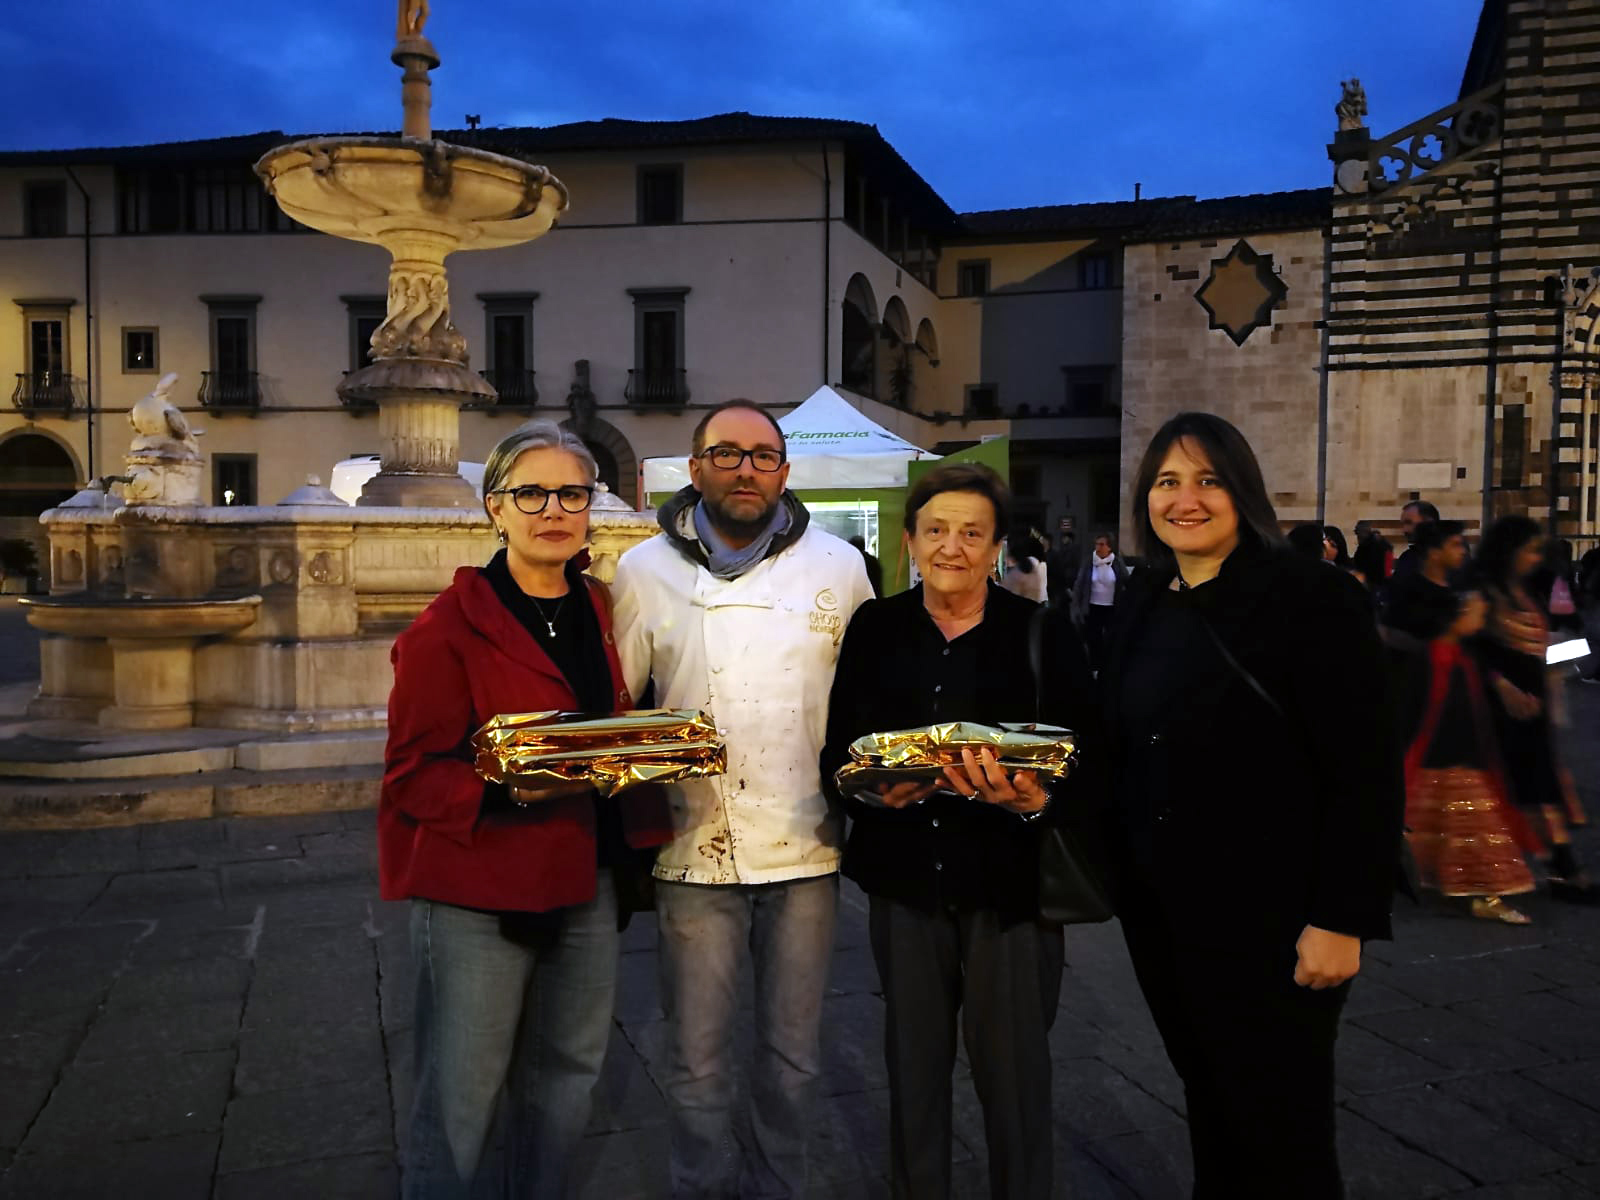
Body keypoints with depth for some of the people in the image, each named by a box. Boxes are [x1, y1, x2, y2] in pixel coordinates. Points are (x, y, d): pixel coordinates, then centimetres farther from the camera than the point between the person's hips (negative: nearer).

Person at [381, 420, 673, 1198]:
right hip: (476, 891, -5)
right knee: (460, 1103, 5)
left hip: (584, 882, 6)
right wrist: (508, 787, -28)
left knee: (566, 1078, 17)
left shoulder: (599, 612, 8)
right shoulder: (448, 629, -11)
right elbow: (413, 779, -11)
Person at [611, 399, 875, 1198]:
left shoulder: (838, 565, 2)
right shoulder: (645, 571, 1)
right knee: (697, 1060, 10)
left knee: (793, 1055, 15)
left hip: (805, 849, 1)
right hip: (696, 850, -1)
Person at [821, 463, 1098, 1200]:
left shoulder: (1045, 636, -5)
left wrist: (1033, 801, -27)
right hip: (905, 879, 2)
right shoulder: (873, 631, 2)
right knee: (913, 1064, 17)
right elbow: (836, 754, 3)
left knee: (1014, 1072, 8)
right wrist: (874, 791, -17)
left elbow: (1084, 766, -8)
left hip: (1011, 882, -2)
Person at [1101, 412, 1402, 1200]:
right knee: (1209, 1104, 19)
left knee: (1280, 1127, 6)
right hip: (1159, 908, 6)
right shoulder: (1144, 605, 8)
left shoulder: (1311, 597, -13)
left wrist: (1343, 919, -18)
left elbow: (1366, 773, -15)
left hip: (1270, 916, -6)